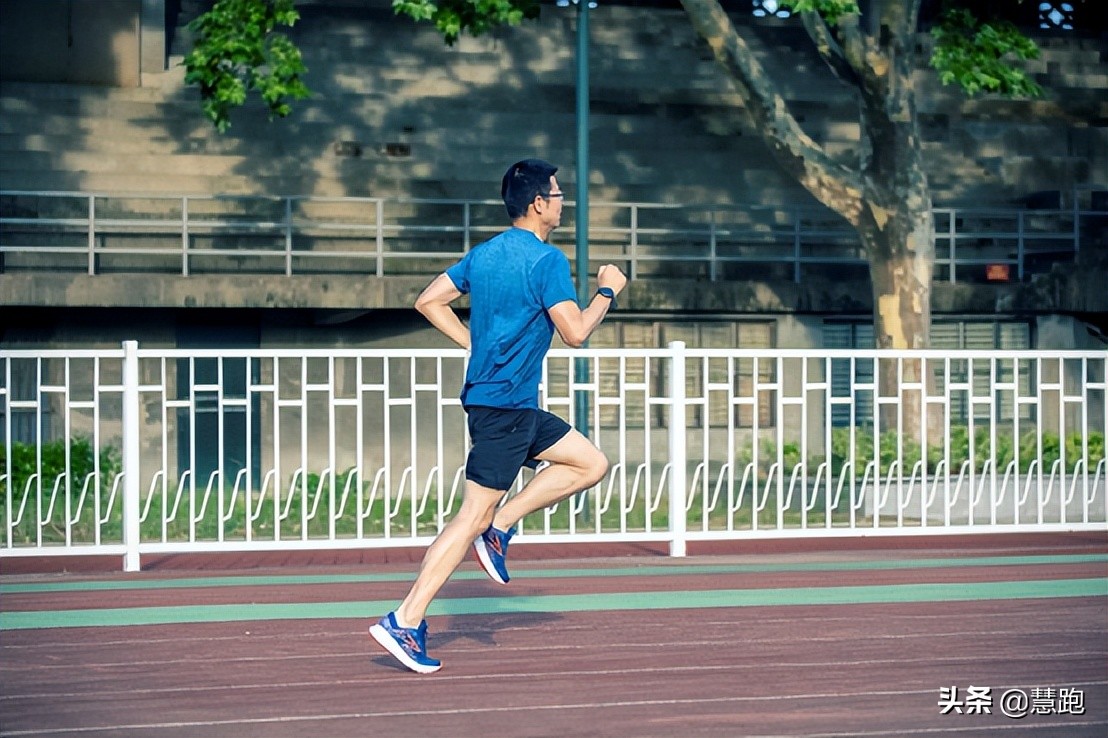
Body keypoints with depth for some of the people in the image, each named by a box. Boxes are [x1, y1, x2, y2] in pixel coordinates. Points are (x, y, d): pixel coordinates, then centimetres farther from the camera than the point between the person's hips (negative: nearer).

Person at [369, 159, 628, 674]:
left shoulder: (483, 254, 11)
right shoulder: (547, 260, -14)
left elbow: (429, 302, 13)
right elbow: (575, 333, -17)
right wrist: (607, 291, -1)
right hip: (505, 404, -9)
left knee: (591, 464, 15)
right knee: (473, 513, -8)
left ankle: (498, 529, 9)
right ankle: (404, 621, -9)